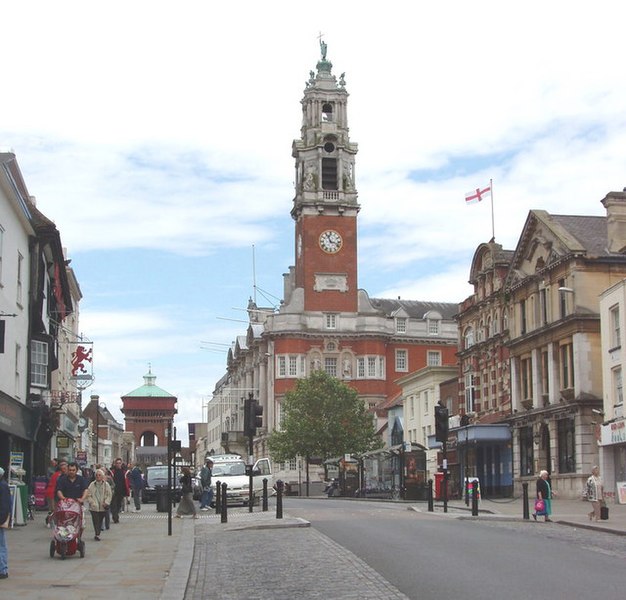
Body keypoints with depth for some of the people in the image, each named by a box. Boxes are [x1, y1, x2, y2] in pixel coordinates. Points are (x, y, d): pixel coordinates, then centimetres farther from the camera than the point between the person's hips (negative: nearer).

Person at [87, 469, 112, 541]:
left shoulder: (106, 485, 3)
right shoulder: (92, 485, 2)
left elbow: (109, 495, 4)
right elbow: (89, 495, 2)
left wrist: (106, 502, -9)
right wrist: (92, 502, -12)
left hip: (103, 507, 1)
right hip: (94, 507, -1)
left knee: (100, 521, 8)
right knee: (96, 521, -9)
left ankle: (97, 534, 19)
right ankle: (97, 534, -9)